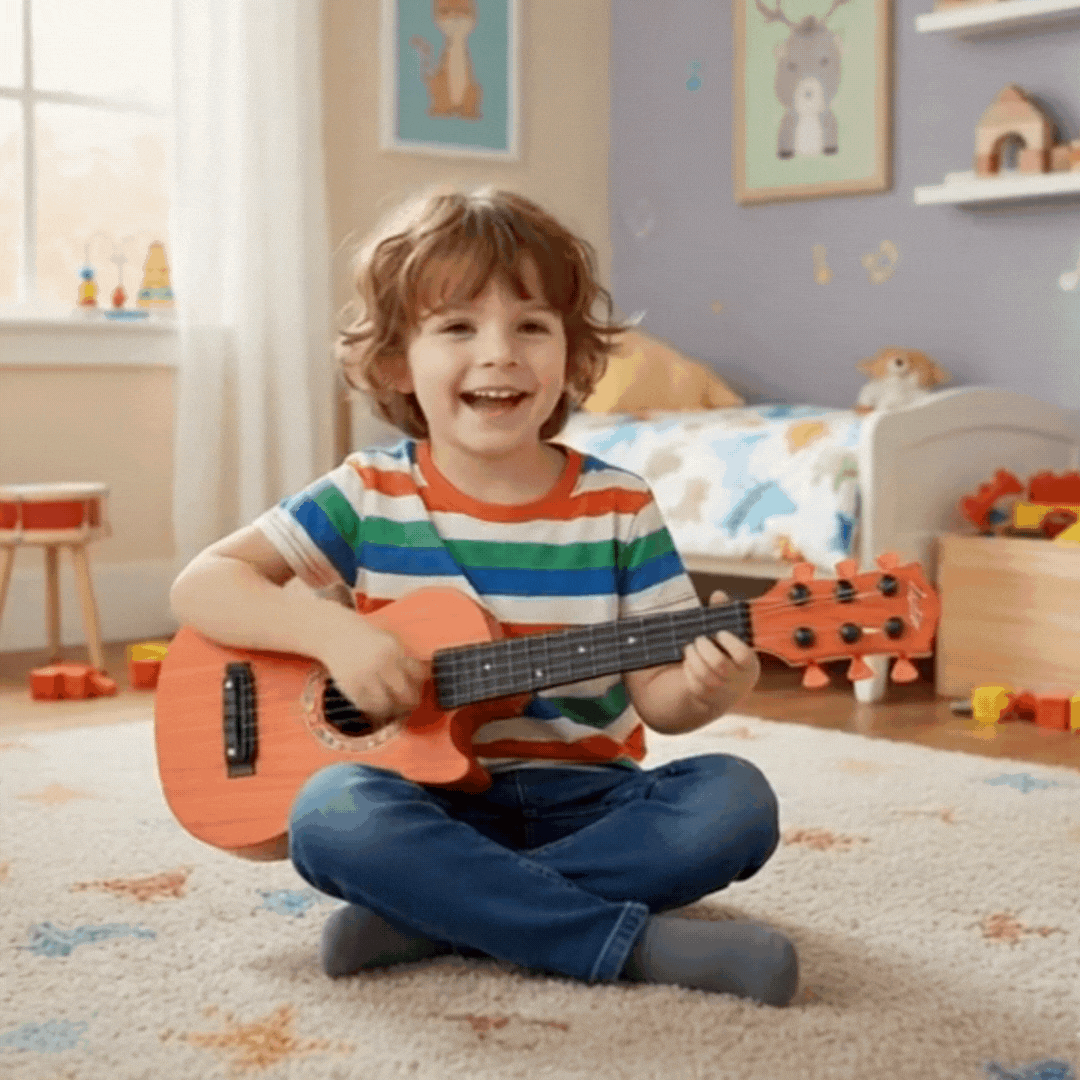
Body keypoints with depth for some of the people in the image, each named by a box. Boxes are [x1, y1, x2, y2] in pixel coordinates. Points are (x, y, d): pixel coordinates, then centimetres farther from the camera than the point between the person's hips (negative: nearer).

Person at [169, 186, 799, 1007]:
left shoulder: (620, 508, -1)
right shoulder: (371, 496, -1)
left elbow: (657, 693, 0)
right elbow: (202, 585, -4)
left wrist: (706, 688, -24)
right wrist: (333, 633, -21)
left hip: (586, 802, 2)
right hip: (432, 804, -1)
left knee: (735, 800, -25)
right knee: (335, 812, -33)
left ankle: (431, 917, -24)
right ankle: (643, 943, -29)